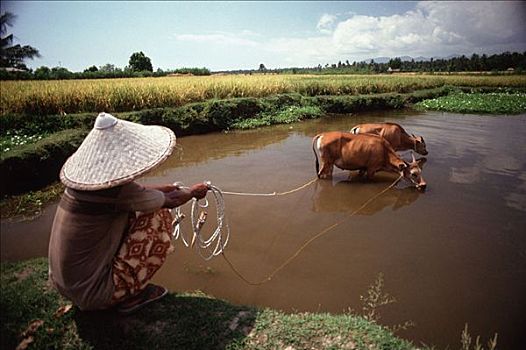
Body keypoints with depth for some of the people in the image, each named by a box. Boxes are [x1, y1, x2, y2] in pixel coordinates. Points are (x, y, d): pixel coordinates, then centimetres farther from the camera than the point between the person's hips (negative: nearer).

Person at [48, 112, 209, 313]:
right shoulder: (118, 191, -25)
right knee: (159, 218, -8)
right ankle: (131, 295, 2)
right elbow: (170, 201, -9)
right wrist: (193, 191, 11)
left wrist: (163, 189, 25)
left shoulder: (84, 178, -4)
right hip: (91, 294, -8)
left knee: (129, 214, 15)